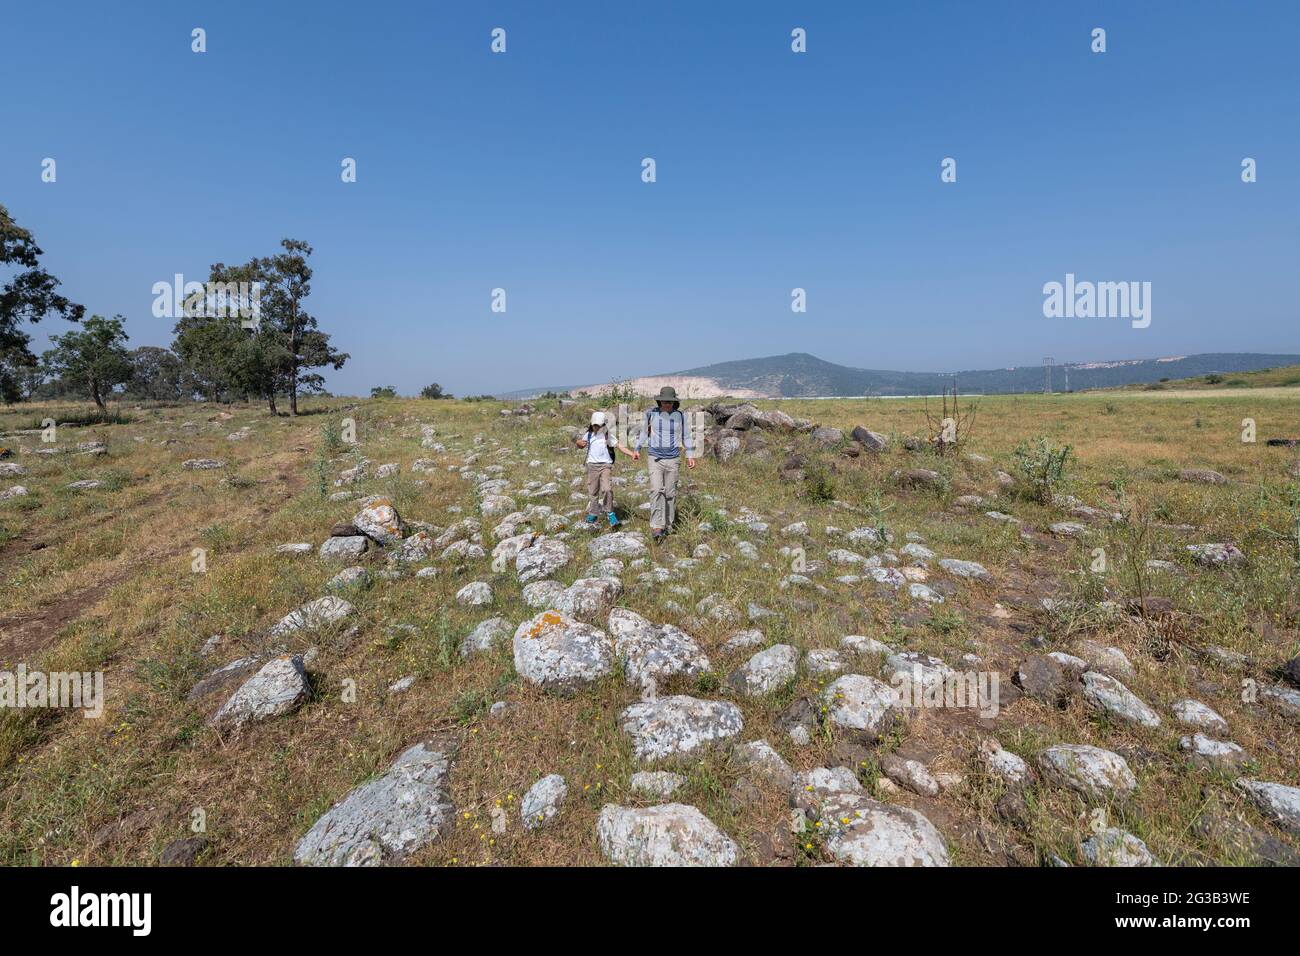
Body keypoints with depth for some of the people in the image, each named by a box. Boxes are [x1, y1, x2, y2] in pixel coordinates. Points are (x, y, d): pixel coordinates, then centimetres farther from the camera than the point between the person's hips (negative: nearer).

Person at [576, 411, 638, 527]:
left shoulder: (608, 436, 1)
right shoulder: (589, 435, 10)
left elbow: (620, 447, -6)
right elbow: (581, 446, 25)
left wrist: (633, 454, -21)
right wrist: (579, 443, -1)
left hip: (605, 465, -3)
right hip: (592, 466, 3)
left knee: (607, 489, -19)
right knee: (592, 491, 7)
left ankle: (609, 513, -6)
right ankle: (593, 514, 21)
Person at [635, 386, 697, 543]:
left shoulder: (680, 416, -2)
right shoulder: (651, 413, -4)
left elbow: (686, 436, 8)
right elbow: (643, 432, 11)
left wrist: (690, 456, 3)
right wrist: (637, 450, 16)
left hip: (673, 459, 1)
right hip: (654, 458, -1)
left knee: (670, 493, 6)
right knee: (656, 490, -16)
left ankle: (668, 525, 21)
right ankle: (656, 528, -19)